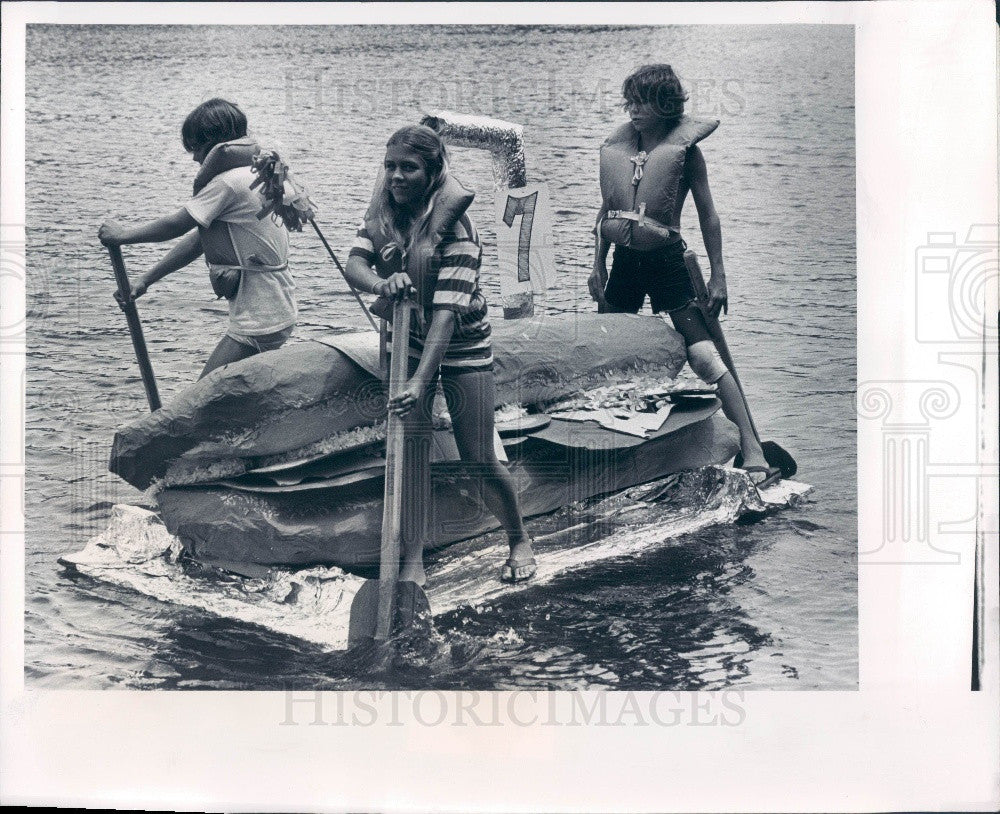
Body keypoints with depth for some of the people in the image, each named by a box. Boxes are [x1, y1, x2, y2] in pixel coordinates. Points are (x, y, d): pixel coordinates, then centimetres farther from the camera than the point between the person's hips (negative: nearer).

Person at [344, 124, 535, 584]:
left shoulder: (455, 231, -25)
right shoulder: (383, 215, -7)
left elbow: (446, 313, -32)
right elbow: (354, 263, -19)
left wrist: (421, 382, -41)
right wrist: (380, 283, -43)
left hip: (463, 346, -4)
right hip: (407, 340, 4)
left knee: (480, 459, -1)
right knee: (410, 447, -7)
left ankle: (519, 541, 25)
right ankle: (413, 561, 1)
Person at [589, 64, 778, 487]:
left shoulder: (684, 149, -6)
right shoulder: (617, 147, 6)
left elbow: (708, 215, -3)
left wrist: (717, 277, -6)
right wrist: (598, 266, 12)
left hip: (667, 262, -5)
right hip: (625, 262, 5)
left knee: (706, 358, -12)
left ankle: (753, 451, -11)